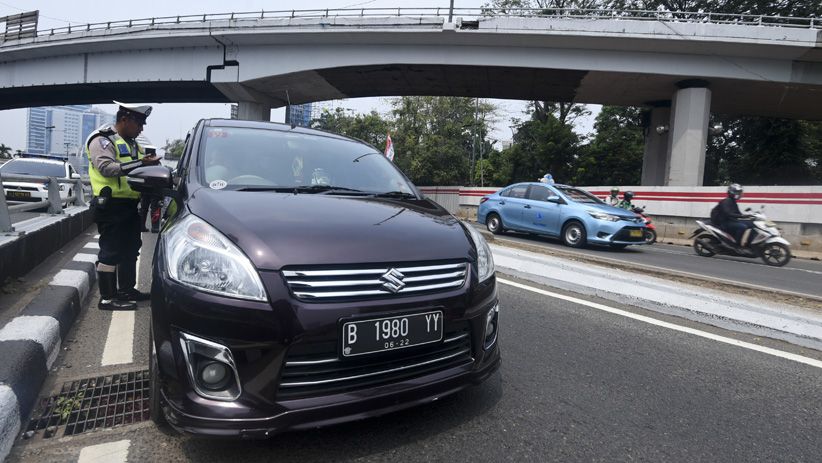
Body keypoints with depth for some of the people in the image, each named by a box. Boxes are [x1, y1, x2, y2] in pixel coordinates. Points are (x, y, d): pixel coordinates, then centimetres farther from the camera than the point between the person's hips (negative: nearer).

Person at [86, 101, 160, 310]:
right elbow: (107, 168, -22)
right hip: (111, 205, -9)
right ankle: (107, 298, 1)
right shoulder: (102, 139, -7)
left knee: (130, 249, 15)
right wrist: (141, 163, -26)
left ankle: (127, 289, 27)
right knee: (111, 251, -6)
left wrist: (150, 163, 5)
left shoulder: (132, 143, 21)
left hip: (130, 205, 9)